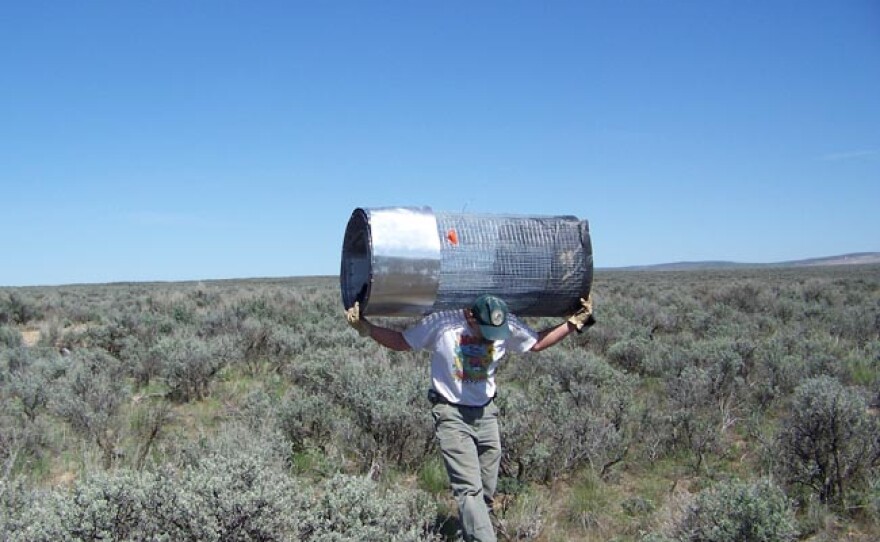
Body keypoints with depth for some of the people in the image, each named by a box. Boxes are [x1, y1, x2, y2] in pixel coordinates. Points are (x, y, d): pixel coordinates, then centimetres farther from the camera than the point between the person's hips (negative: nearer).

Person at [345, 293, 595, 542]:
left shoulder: (508, 326, -5)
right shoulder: (441, 323, -15)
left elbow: (537, 343, 12)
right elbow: (401, 342, -3)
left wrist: (575, 322, 7)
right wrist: (365, 327, -12)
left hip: (486, 413, 4)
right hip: (451, 415, -4)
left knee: (486, 491, 8)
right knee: (470, 489, -13)